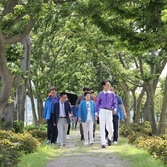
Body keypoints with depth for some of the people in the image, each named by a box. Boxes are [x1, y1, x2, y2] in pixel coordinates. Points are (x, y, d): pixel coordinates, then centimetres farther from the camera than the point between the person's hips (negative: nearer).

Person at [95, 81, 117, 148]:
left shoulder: (112, 94, 8)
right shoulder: (100, 94, 8)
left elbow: (115, 103, 7)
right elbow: (97, 104, 14)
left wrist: (115, 109, -13)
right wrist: (96, 113, 8)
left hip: (109, 112, 1)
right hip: (102, 111, 0)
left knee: (110, 128, -2)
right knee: (102, 127, -5)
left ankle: (109, 138, 30)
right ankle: (103, 143, -1)